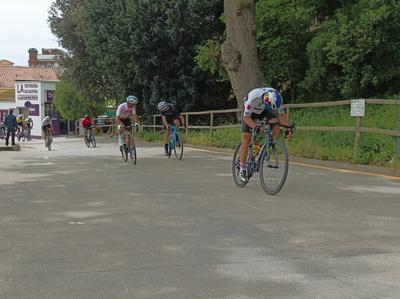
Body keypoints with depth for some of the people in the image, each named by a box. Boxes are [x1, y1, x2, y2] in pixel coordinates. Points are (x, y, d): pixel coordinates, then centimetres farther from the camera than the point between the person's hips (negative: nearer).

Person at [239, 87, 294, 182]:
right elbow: (246, 117, -32)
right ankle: (242, 169, 1)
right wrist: (256, 127, -47)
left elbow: (282, 115, -18)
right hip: (250, 113, -3)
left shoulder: (278, 98, -31)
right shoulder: (253, 97, -41)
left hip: (264, 111, 3)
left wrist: (287, 130, -29)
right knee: (246, 139, -10)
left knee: (276, 124, -25)